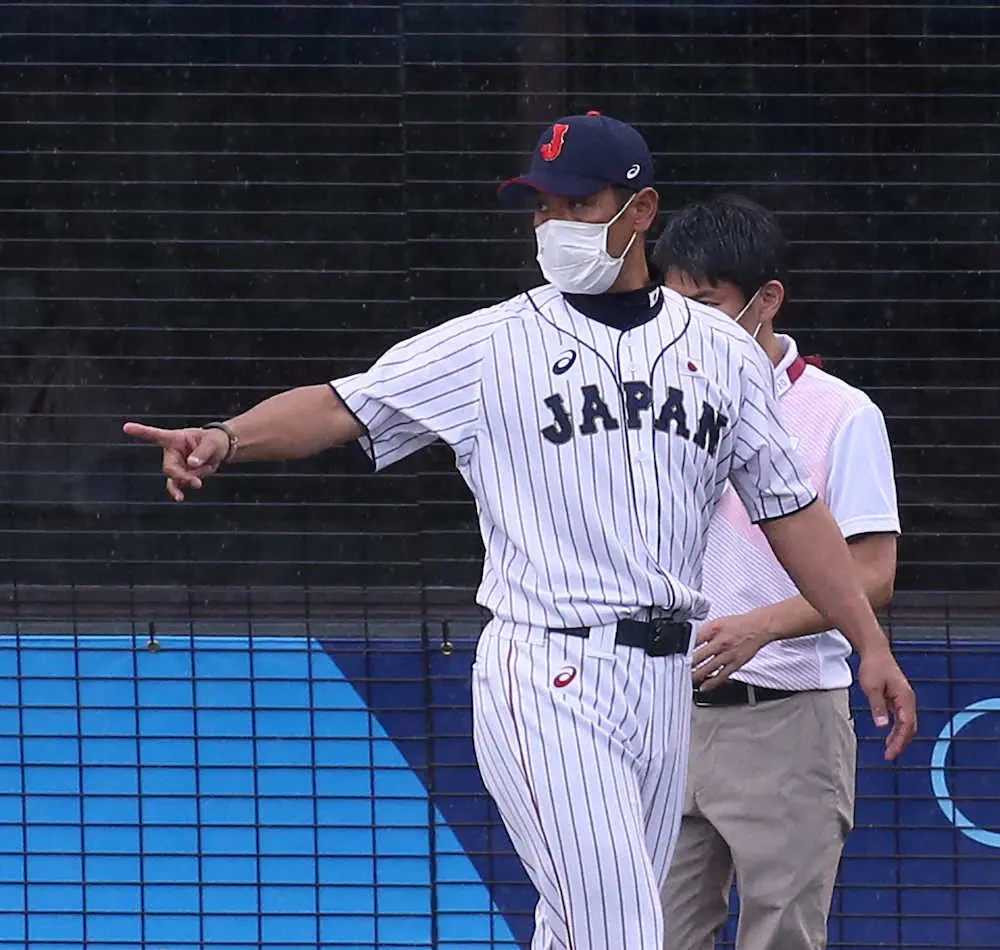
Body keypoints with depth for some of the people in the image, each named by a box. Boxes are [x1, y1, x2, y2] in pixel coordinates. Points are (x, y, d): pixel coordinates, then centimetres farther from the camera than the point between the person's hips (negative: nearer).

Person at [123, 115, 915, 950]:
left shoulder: (722, 352, 11)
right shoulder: (492, 346, 0)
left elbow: (789, 507, 15)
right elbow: (344, 406, -7)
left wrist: (871, 643, 10)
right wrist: (226, 440, -25)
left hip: (664, 687, 4)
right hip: (546, 684, -4)